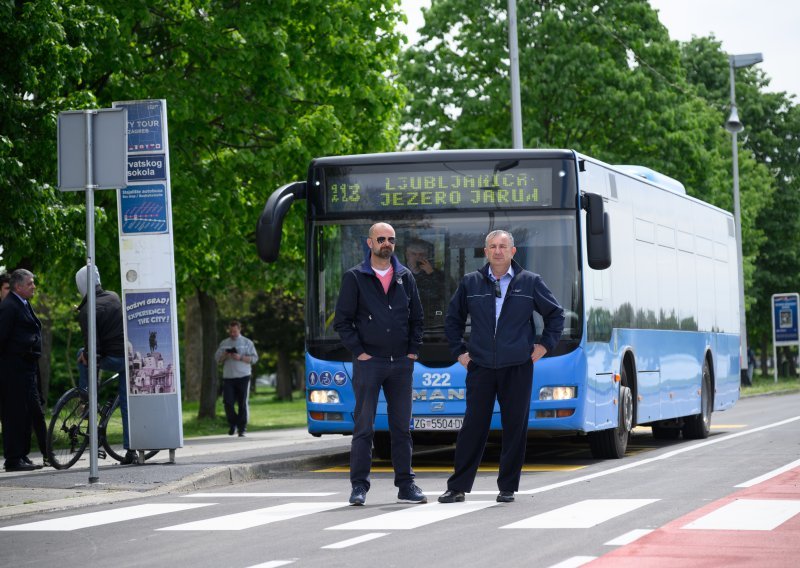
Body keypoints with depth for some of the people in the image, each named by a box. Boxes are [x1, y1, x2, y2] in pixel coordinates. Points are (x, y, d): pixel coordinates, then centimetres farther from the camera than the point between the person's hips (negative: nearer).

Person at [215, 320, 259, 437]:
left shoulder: (247, 343, 6)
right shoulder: (224, 343, 15)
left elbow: (254, 358, 0)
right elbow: (217, 358, 13)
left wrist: (240, 358, -13)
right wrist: (225, 356, -8)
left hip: (243, 376, -2)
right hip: (228, 378, 2)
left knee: (243, 404, -2)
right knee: (228, 402, -5)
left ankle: (242, 429, 3)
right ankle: (233, 424, 17)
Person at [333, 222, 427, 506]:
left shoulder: (405, 277, 10)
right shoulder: (355, 278, 0)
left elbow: (417, 317, 16)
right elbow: (342, 320, -1)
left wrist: (413, 350, 6)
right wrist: (358, 352, -7)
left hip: (401, 363, 3)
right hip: (368, 363, -3)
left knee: (402, 426, 6)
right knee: (364, 426, -3)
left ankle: (406, 485, 11)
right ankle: (359, 486, 1)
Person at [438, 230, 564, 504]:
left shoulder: (530, 283, 3)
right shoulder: (470, 283, 7)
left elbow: (556, 314, 13)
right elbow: (453, 319, 19)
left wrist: (545, 345, 7)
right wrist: (459, 350, 12)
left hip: (517, 368, 0)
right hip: (480, 368, 1)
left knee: (515, 427, 2)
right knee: (473, 426, 0)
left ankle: (508, 487, 11)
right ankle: (458, 487, 5)